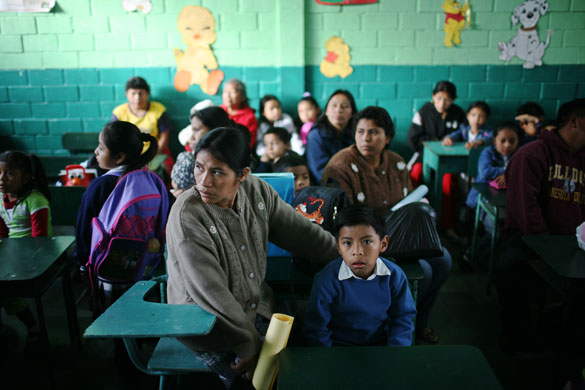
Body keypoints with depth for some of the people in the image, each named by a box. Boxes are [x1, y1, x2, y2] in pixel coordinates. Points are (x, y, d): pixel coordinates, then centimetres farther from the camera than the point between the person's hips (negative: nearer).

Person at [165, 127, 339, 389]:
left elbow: (298, 231, 4)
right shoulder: (187, 216, -24)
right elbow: (210, 293, -24)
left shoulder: (256, 190, -8)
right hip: (204, 324, -5)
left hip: (256, 308, 5)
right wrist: (251, 346, -21)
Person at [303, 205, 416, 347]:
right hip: (339, 348, -3)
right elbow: (316, 330, -8)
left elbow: (403, 319, 2)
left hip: (381, 343, 4)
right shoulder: (327, 280, -14)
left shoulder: (395, 275, -7)